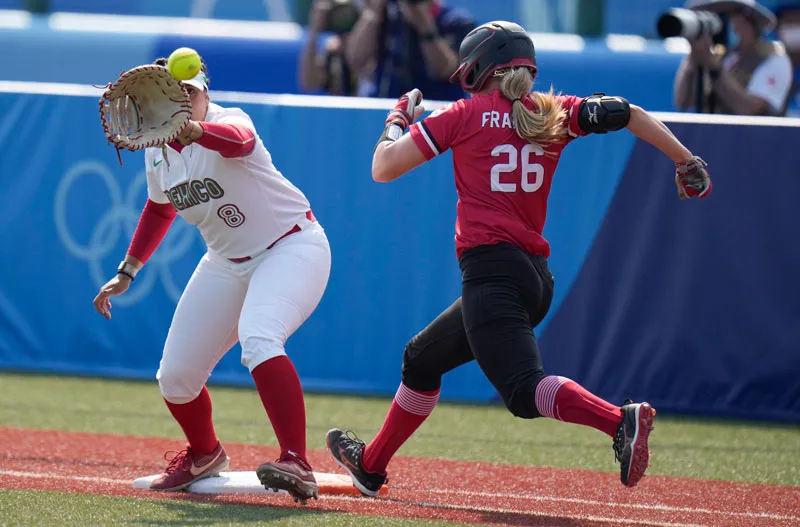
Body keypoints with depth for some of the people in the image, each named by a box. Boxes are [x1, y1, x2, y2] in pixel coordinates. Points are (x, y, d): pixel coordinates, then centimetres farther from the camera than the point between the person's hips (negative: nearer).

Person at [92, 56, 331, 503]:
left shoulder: (226, 121, -22)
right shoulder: (158, 153, 0)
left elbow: (236, 140, -49)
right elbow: (160, 208, 19)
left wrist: (193, 130, -70)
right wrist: (127, 272, 15)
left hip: (291, 247, -7)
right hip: (228, 262, 7)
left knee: (258, 340, -35)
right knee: (175, 375, 5)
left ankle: (298, 465, -40)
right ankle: (204, 455, 36)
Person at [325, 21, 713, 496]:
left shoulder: (464, 115, 1)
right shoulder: (555, 114, 13)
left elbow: (384, 168, 2)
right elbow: (629, 114, 8)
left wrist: (397, 120, 21)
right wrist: (687, 163, 14)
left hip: (491, 269, -8)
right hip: (537, 277, 8)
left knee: (525, 391, -22)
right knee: (422, 359, 25)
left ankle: (620, 420, -45)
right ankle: (372, 465, 39)